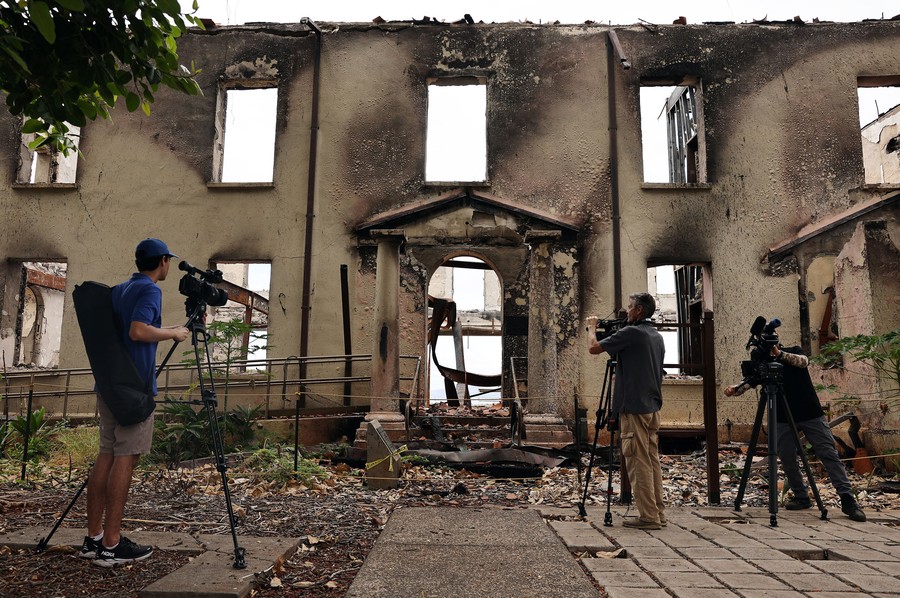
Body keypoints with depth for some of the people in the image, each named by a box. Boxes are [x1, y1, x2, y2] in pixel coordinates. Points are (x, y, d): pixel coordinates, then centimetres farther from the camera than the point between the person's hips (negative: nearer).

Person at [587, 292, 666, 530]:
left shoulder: (630, 333, -13)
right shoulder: (657, 336, 14)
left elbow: (594, 348, -10)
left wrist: (592, 328, 7)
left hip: (634, 407, -9)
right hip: (653, 407, 9)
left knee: (638, 462, -5)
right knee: (652, 460, 12)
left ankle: (648, 516, -2)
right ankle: (658, 513, 16)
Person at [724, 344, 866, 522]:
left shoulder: (794, 352, 1)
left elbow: (803, 361, -21)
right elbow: (749, 382, -4)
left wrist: (780, 354, -39)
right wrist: (734, 389, -26)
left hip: (811, 414, -2)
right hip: (783, 419, 2)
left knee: (829, 454, -6)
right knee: (787, 460, -2)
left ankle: (848, 499, -5)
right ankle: (801, 497, 12)